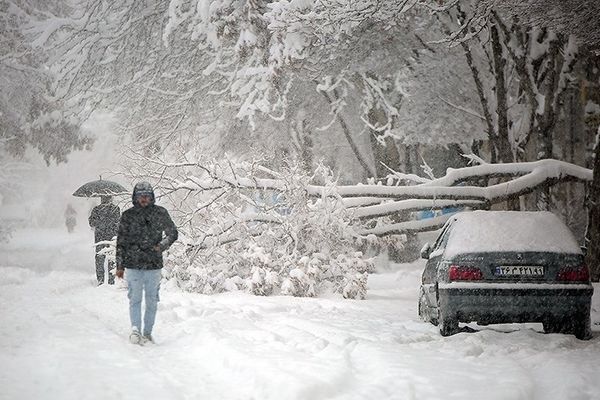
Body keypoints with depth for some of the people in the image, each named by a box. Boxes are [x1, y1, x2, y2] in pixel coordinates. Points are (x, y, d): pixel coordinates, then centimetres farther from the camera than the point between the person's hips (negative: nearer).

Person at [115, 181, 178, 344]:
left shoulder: (160, 213, 3)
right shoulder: (128, 216, 3)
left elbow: (172, 233, 11)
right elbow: (121, 241, 8)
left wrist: (161, 246, -6)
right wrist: (120, 265, 6)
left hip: (154, 265, 1)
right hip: (133, 265, -1)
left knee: (152, 301, 5)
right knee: (135, 299, -6)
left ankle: (147, 333, 13)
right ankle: (135, 329, -10)